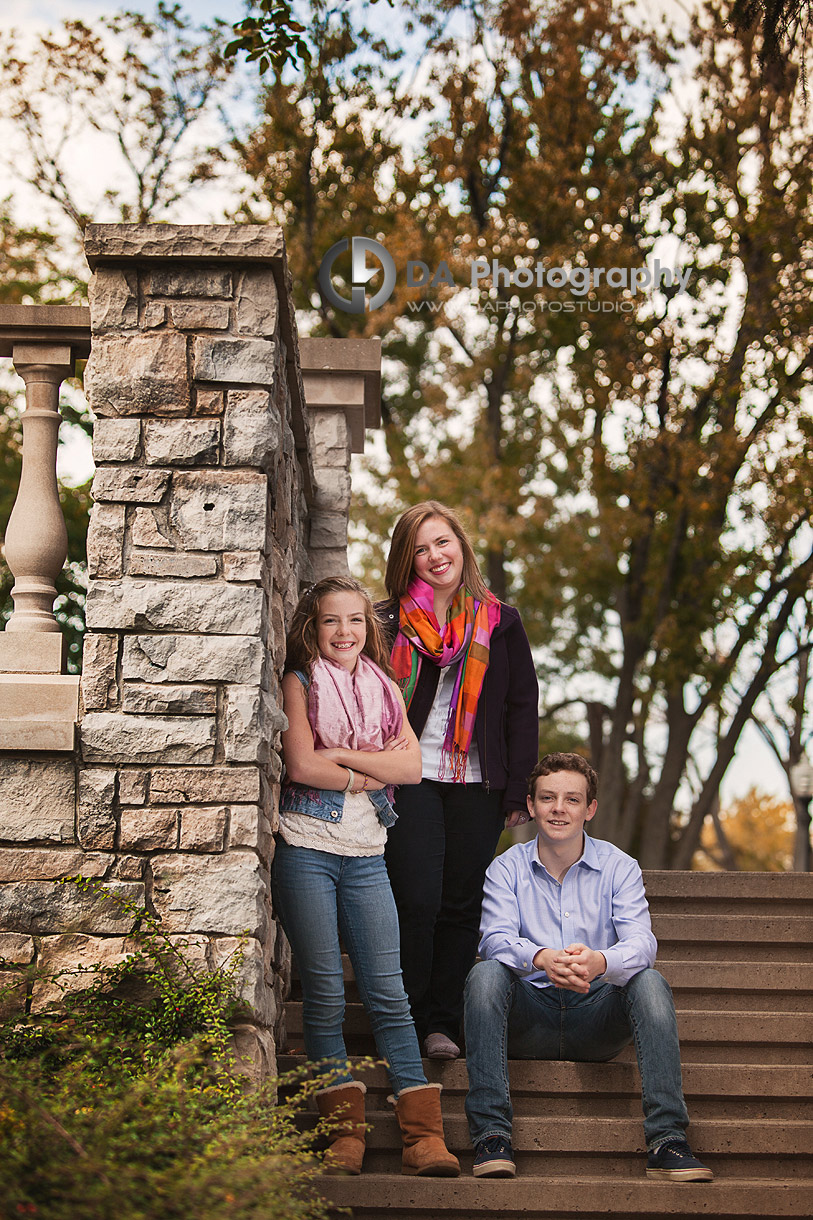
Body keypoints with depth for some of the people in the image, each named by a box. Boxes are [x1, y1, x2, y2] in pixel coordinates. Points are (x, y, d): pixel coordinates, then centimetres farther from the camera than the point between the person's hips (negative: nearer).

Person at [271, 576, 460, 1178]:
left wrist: (343, 754, -8)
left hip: (366, 855, 3)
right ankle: (345, 1131, 3)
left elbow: (412, 766, 1)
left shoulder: (384, 688, 15)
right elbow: (301, 765, -9)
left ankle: (424, 1135, -5)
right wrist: (370, 774, -4)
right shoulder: (301, 682, 5)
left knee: (389, 992, -3)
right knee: (325, 993, -3)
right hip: (307, 848, -3)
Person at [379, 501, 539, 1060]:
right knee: (417, 902, -8)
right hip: (413, 781, -1)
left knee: (462, 905, 3)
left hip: (478, 783, 2)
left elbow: (523, 706, 8)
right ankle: (413, 1021, 6)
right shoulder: (392, 623, 6)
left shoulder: (501, 624, 9)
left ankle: (444, 1024, 12)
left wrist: (518, 789, 2)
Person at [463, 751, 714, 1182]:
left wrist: (599, 962, -39)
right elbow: (495, 938, -14)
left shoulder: (619, 867, 3)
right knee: (485, 974, -28)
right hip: (529, 1016, 0)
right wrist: (541, 959, -39)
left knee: (650, 982, -27)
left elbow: (640, 942, -14)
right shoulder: (507, 868, 3)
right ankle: (492, 1137, -32)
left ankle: (667, 1141, -32)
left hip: (597, 1019, 0)